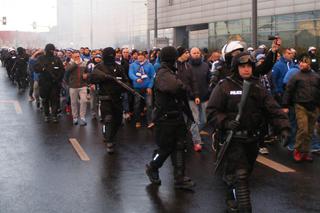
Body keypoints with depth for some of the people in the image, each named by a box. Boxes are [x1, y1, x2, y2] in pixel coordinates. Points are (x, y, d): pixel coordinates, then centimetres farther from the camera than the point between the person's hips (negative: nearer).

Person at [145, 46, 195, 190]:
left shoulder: (169, 72, 14)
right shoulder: (163, 74, -19)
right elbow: (175, 87, -38)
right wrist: (183, 87, -18)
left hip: (176, 116, 9)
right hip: (165, 118, -9)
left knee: (179, 147, 9)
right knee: (166, 148, 3)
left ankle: (179, 178, 13)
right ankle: (152, 168, 27)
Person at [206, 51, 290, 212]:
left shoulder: (257, 88, 6)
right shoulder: (224, 86, -8)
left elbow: (273, 109, -2)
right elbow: (211, 112, -11)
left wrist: (284, 127, -17)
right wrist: (226, 122, -26)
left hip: (253, 139, 6)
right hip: (233, 138, -6)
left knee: (245, 173, 21)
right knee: (240, 175, -14)